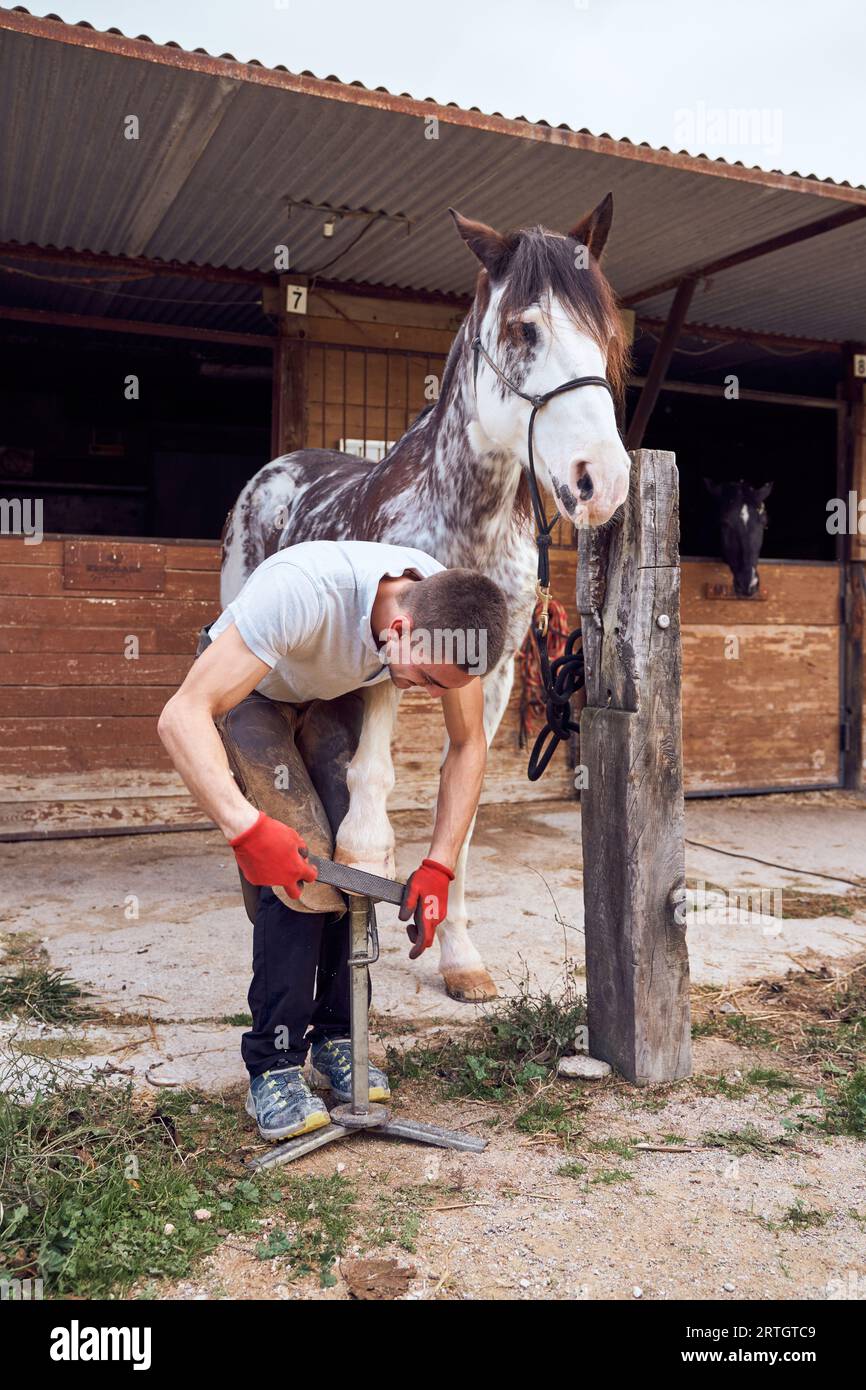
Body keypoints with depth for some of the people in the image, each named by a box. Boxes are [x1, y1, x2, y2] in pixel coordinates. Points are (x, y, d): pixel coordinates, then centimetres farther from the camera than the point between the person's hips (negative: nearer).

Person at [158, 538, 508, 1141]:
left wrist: (439, 867, -21)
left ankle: (335, 1040, 6)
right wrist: (246, 826, -56)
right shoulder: (303, 590, -45)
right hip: (248, 691, -4)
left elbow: (468, 745, -13)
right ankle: (273, 1067, -6)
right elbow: (182, 715, -44)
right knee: (299, 863, -19)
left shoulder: (454, 612, -27)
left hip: (334, 695, 5)